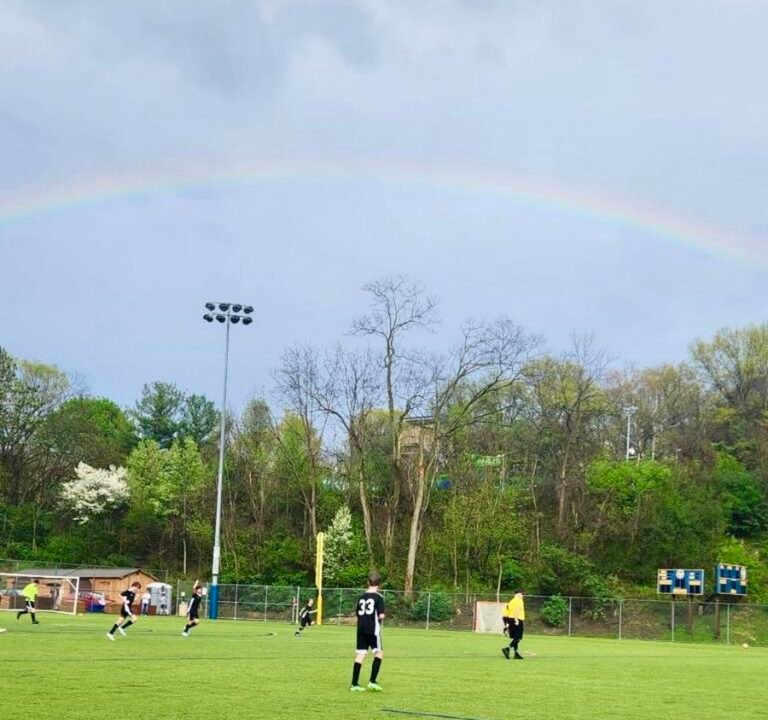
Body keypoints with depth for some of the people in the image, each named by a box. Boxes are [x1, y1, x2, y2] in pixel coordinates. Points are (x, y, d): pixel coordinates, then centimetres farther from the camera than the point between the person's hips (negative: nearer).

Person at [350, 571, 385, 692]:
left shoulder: (361, 597, 11)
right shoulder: (379, 597, -6)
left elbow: (358, 614, 13)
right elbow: (381, 615, -13)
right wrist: (380, 618, 8)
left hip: (361, 629, 5)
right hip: (373, 629, -5)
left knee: (360, 654, 6)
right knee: (379, 652, 5)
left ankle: (355, 684, 5)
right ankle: (372, 681, -3)